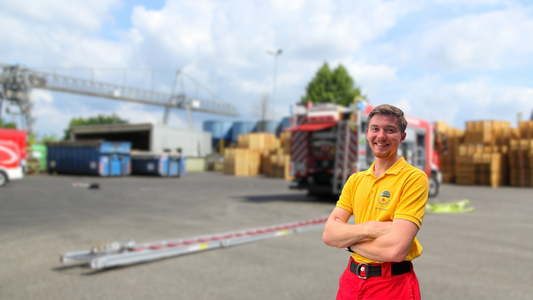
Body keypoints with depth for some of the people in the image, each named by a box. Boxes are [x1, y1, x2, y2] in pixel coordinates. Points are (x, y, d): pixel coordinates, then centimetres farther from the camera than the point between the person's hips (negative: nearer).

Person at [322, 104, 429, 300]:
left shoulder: (414, 178, -14)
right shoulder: (355, 180, 3)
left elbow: (396, 249, -23)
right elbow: (329, 234, -5)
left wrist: (348, 241, -9)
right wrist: (369, 228, -21)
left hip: (392, 284, -5)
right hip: (351, 279, 5)